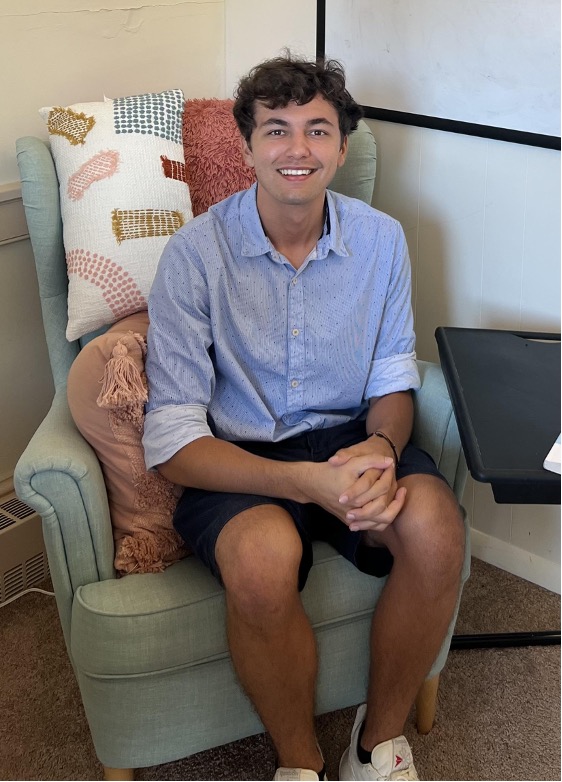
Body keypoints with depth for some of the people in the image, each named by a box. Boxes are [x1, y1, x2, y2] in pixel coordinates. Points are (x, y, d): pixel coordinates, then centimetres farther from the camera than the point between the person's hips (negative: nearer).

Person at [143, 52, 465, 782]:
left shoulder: (381, 238, -1)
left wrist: (381, 447, -18)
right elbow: (172, 439, -16)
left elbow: (393, 380, 7)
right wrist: (305, 482, -30)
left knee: (434, 526, -28)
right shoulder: (195, 252, -12)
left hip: (348, 438, 3)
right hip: (238, 458, -3)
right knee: (264, 559, -36)